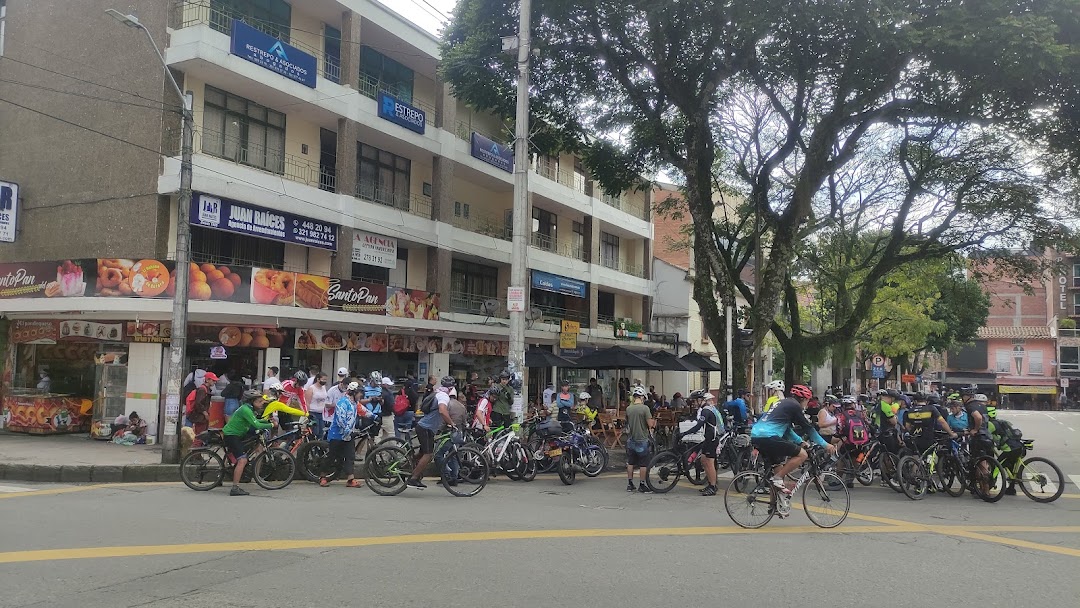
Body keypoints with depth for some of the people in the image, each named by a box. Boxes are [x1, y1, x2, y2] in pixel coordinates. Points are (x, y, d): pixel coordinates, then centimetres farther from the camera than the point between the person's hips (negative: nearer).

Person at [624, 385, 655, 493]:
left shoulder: (628, 408, 1)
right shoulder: (645, 408, -15)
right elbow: (650, 424, -14)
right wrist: (653, 421, 7)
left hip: (631, 439, 5)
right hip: (642, 440, -5)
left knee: (630, 462, 13)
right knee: (643, 464, 4)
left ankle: (630, 484, 19)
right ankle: (642, 485, 7)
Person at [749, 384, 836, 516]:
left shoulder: (783, 403, 27)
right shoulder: (794, 406, 1)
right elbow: (808, 428, 4)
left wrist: (801, 441, 39)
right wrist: (825, 445, 13)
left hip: (755, 436, 10)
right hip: (768, 437, -10)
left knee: (779, 465, 23)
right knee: (802, 454, -4)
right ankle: (777, 478, -4)